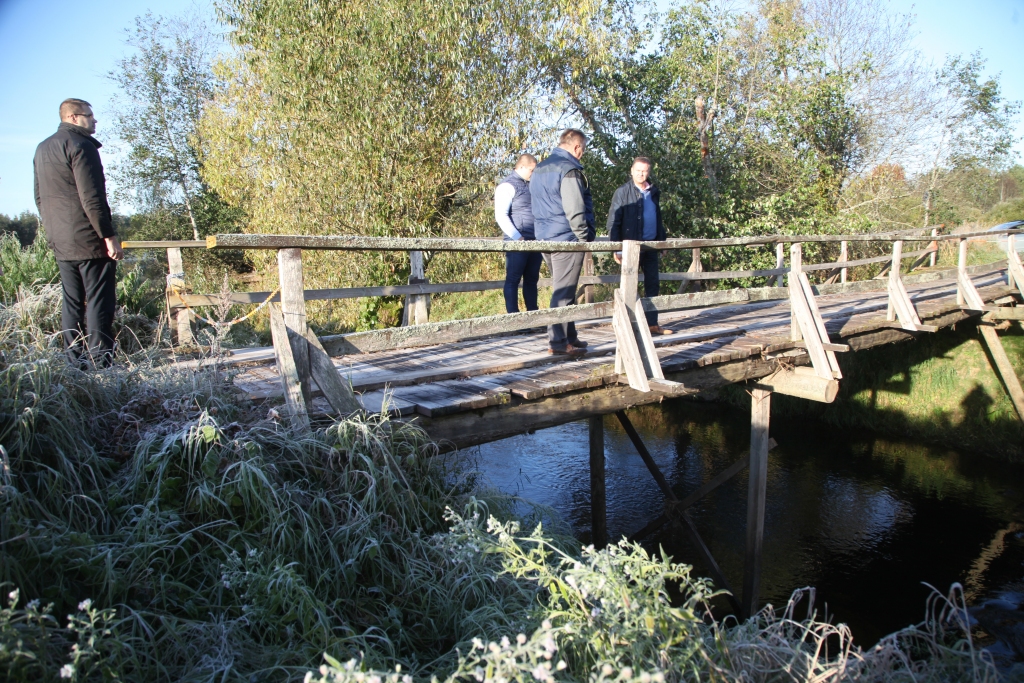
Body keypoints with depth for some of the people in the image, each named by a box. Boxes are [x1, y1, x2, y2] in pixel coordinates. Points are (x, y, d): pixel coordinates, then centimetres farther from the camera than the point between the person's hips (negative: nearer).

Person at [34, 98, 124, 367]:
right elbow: (92, 198, -18)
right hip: (89, 240, -8)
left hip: (60, 243, 9)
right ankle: (100, 360, -7)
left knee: (72, 301, 11)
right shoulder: (80, 145, -10)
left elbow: (40, 198, 22)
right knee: (99, 301, -6)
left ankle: (74, 360, 13)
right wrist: (109, 235, -17)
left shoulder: (42, 149, 18)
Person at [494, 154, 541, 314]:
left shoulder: (530, 185, 18)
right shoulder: (507, 186, -7)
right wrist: (518, 238, -18)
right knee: (513, 279, -2)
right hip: (517, 243, -8)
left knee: (532, 279, 12)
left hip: (535, 241, 8)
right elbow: (501, 216, -15)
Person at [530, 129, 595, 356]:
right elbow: (575, 210, -19)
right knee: (564, 292, -5)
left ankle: (569, 337, 22)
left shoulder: (539, 169, 16)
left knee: (564, 291, 16)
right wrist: (586, 238, -9)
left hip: (545, 238, 9)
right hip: (567, 239, -9)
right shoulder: (569, 170, -13)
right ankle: (558, 342, -3)